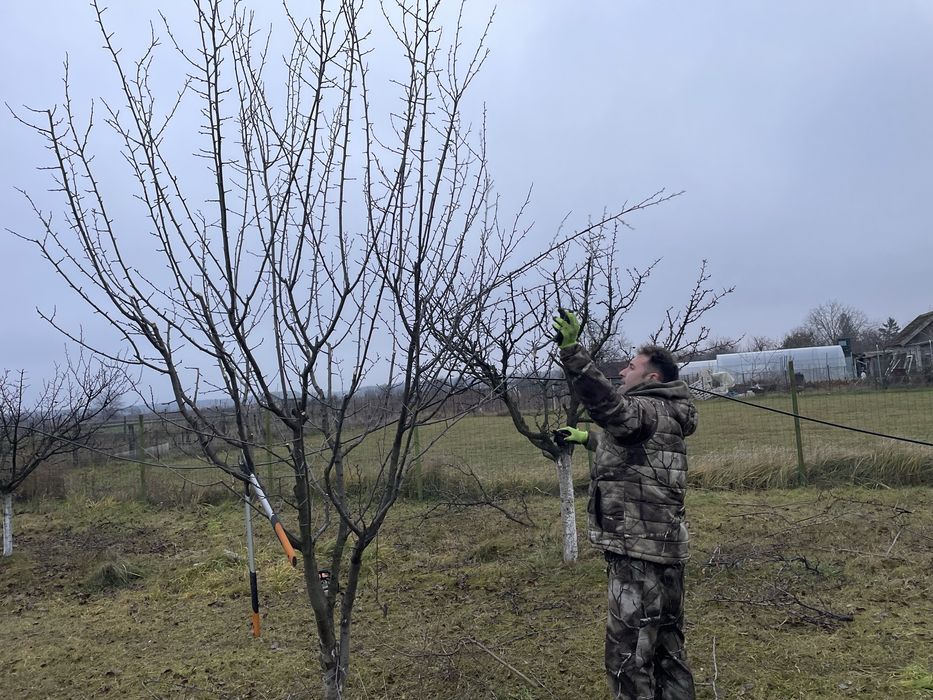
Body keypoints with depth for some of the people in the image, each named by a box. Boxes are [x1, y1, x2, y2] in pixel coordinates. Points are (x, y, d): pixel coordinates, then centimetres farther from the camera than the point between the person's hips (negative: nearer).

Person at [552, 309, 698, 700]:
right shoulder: (660, 417, 18)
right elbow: (623, 444, 36)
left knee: (629, 653, -3)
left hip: (639, 551, -11)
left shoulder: (648, 410, -14)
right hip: (664, 547, 11)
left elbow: (608, 403, -36)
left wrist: (572, 351, -42)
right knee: (667, 646, 21)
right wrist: (586, 438, 45)